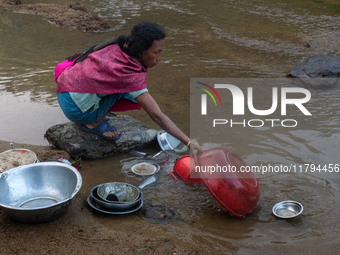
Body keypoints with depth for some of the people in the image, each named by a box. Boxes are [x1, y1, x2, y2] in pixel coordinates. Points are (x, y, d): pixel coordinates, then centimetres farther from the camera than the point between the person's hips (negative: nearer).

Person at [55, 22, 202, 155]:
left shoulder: (119, 46, -4)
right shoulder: (133, 76, -25)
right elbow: (157, 116, -28)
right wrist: (189, 143, -29)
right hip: (74, 108, -8)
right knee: (129, 91, -15)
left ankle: (96, 117, 10)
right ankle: (95, 122, -2)